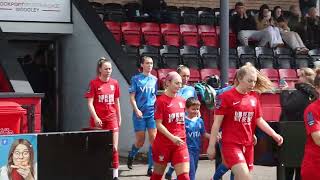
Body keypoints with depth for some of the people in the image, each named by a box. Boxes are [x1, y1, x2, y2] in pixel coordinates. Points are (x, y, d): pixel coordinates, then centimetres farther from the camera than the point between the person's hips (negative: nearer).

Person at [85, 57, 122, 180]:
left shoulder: (114, 83, 6)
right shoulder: (94, 83, -5)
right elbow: (90, 103, -8)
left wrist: (119, 118, 15)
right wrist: (95, 118, -18)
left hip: (111, 118, 3)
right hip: (98, 119, -3)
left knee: (114, 148, -2)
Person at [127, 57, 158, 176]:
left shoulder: (155, 80, 10)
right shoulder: (136, 79, 0)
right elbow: (132, 97, -3)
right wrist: (136, 110, -15)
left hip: (152, 113, 3)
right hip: (140, 114, -3)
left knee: (154, 139, -8)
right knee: (140, 141, 4)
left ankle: (151, 167, -2)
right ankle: (131, 156, 35)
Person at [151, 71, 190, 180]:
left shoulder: (182, 100, 7)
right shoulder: (161, 101, -9)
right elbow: (158, 124, -14)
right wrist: (172, 137, -21)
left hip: (180, 143, 4)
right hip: (163, 143, -4)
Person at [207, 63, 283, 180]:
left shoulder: (254, 97, 8)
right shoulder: (226, 97, -8)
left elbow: (259, 120, 17)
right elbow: (217, 123, -6)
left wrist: (274, 135, 6)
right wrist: (211, 146, -6)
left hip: (248, 145, 6)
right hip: (231, 144, -6)